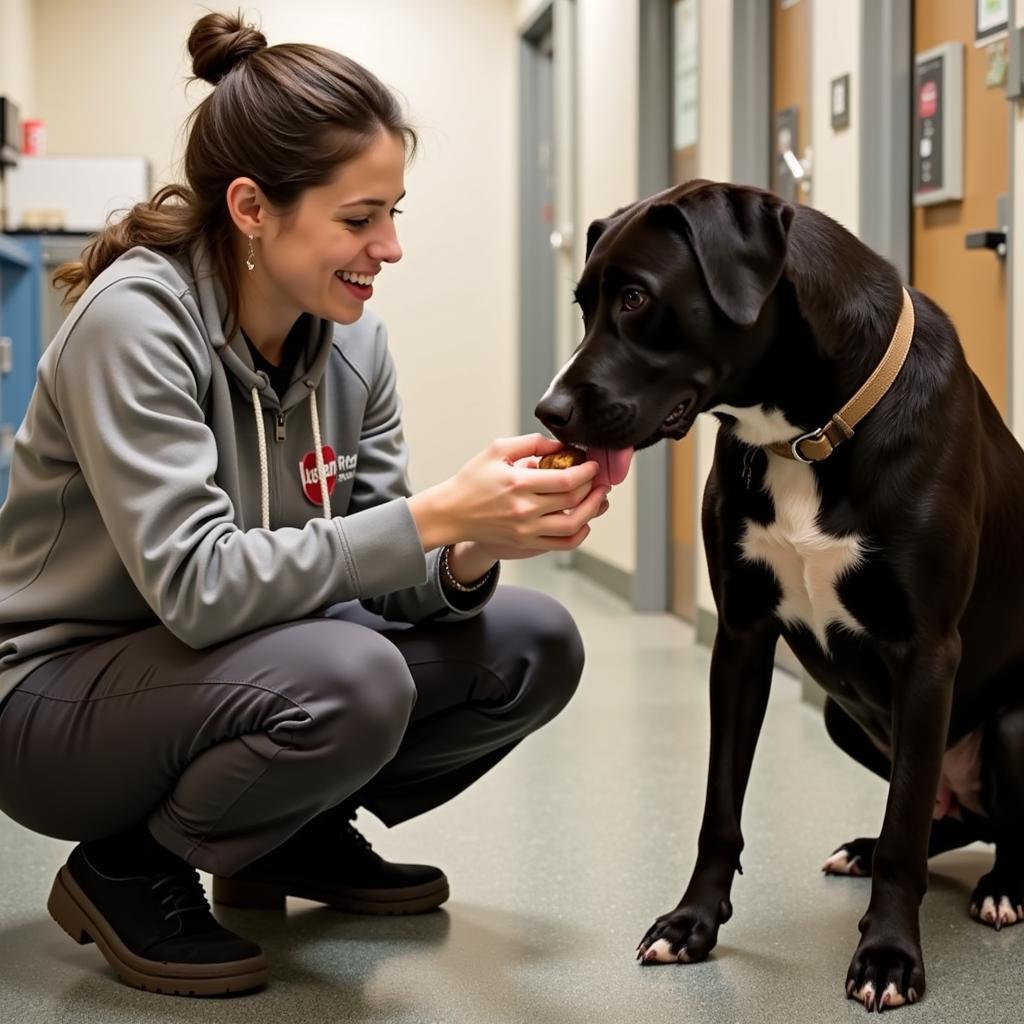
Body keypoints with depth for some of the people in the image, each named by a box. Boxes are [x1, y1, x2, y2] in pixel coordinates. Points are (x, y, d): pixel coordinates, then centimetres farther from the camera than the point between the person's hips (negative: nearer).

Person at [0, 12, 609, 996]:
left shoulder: (351, 336, -3)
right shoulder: (134, 319, -24)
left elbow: (376, 566, -3)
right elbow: (196, 583, -32)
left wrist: (470, 556, -26)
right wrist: (435, 515, -35)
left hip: (239, 659, 7)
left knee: (533, 645, -5)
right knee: (350, 680, -35)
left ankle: (302, 837, 14)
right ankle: (124, 875, -7)